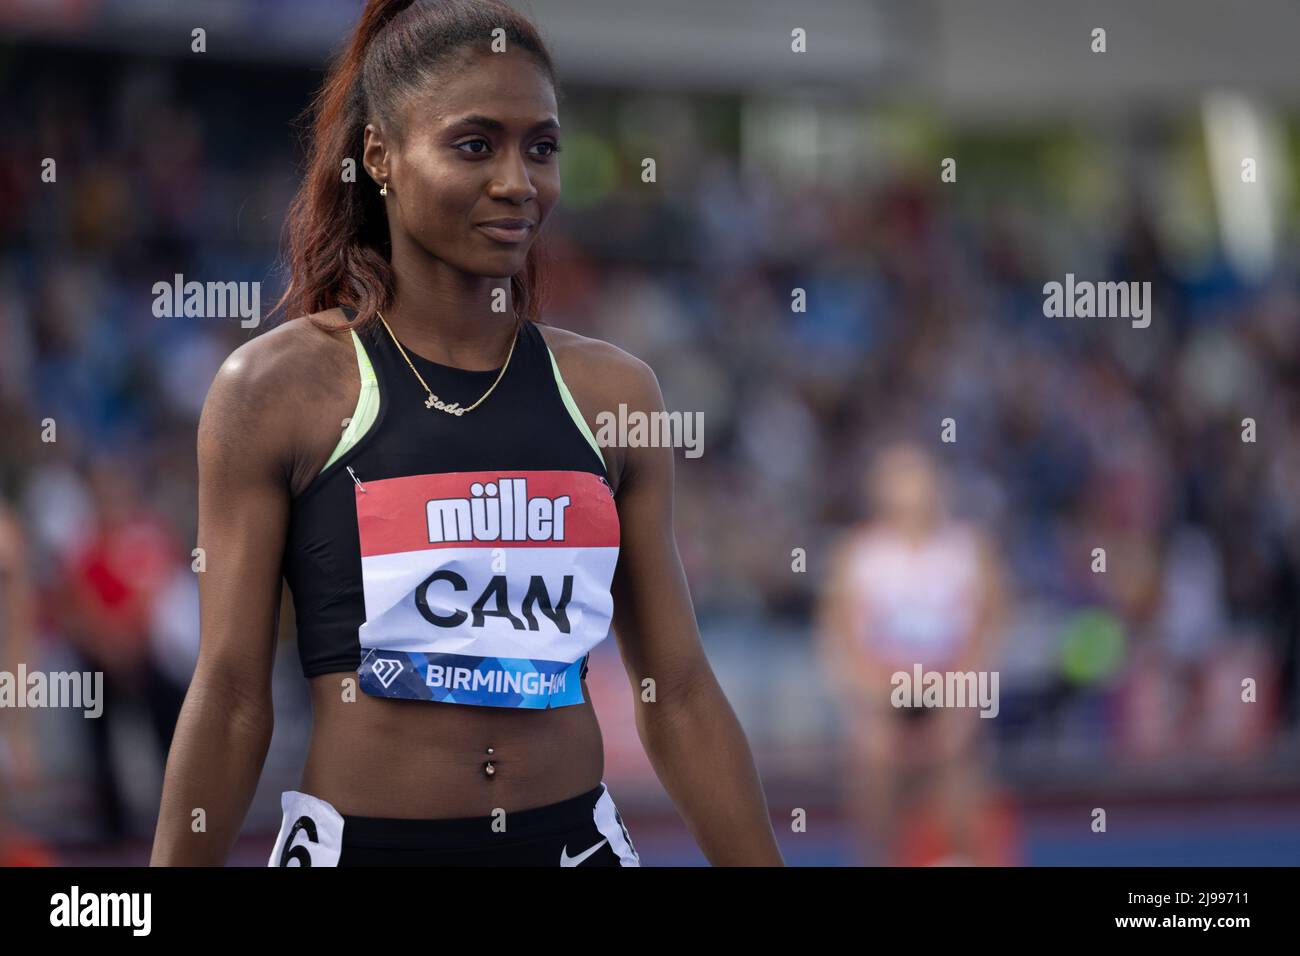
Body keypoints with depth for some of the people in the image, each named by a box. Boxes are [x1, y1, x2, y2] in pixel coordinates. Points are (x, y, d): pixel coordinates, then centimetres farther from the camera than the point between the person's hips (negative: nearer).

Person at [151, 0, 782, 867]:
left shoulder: (611, 392, 4)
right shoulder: (278, 388, -5)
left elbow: (680, 696, 6)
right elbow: (232, 697, -5)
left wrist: (762, 862, 4)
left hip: (574, 840, 3)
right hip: (359, 841, -3)